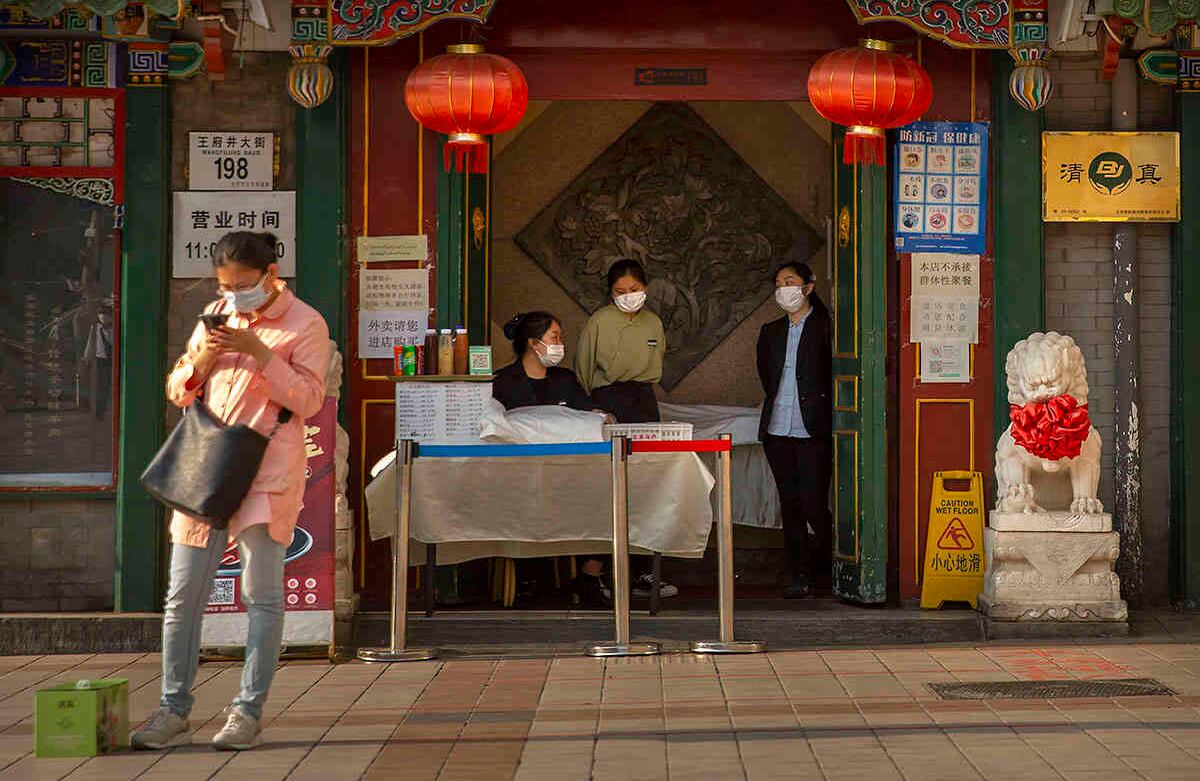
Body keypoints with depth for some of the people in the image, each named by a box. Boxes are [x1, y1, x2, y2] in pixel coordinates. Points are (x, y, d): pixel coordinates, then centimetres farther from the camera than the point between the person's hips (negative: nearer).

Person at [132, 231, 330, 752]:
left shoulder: (305, 325, -1)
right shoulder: (216, 316, 15)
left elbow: (308, 400, -11)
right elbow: (177, 391, 16)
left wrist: (259, 352, -18)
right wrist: (199, 363, -5)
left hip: (267, 471, -5)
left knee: (262, 596, -3)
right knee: (183, 596, 4)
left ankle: (248, 714, 3)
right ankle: (174, 712, 12)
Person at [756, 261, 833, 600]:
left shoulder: (825, 327, -2)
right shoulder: (771, 332, 15)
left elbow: (836, 375, -3)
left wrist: (819, 410, -2)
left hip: (813, 431, -5)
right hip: (777, 429, 5)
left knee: (813, 503, -9)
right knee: (790, 504, 5)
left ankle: (831, 555, 17)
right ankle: (800, 575, 10)